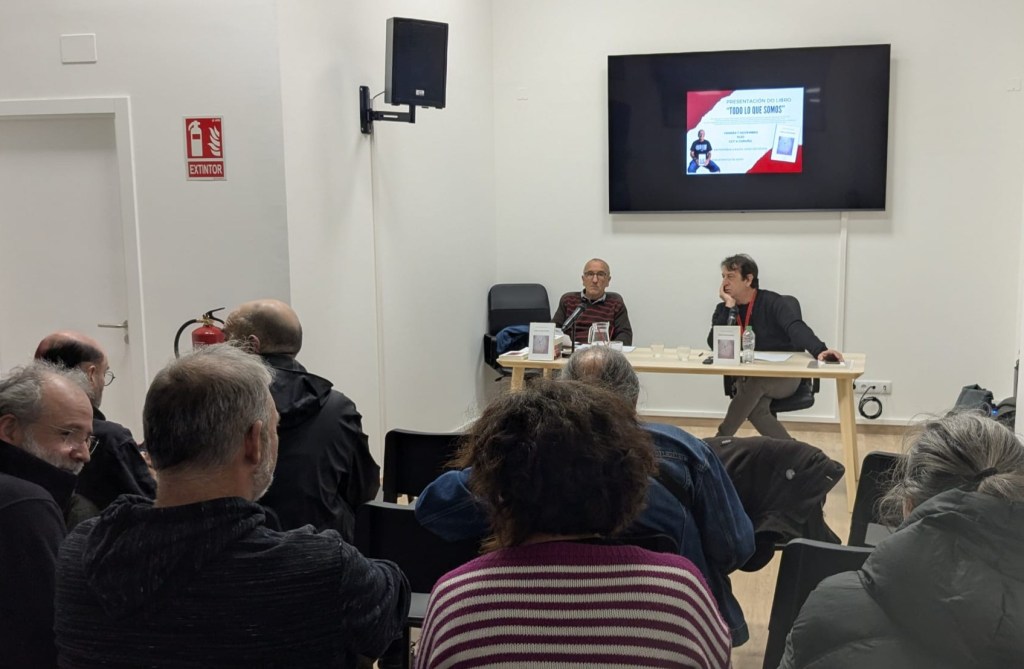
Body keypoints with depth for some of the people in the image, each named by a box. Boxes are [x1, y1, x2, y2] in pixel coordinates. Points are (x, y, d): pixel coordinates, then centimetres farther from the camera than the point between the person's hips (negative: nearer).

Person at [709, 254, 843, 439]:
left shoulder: (773, 303, -12)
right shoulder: (724, 309, 2)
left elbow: (796, 328, -30)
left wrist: (819, 350, -51)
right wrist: (729, 306, -16)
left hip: (785, 376, -3)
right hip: (748, 380, 3)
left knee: (755, 382, -36)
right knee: (754, 409, -31)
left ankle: (720, 441, -23)